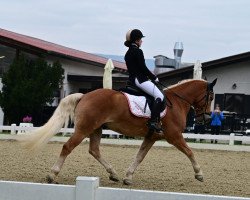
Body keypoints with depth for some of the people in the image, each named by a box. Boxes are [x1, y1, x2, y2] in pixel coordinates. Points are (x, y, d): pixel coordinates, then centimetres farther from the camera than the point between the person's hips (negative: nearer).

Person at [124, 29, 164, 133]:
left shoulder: (128, 53, 18)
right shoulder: (138, 51, -11)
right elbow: (143, 68, -14)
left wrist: (150, 77, 19)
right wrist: (154, 78, -1)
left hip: (132, 79, 10)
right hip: (140, 80, -10)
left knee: (158, 95, 18)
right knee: (159, 96, -17)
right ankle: (153, 122, -30)